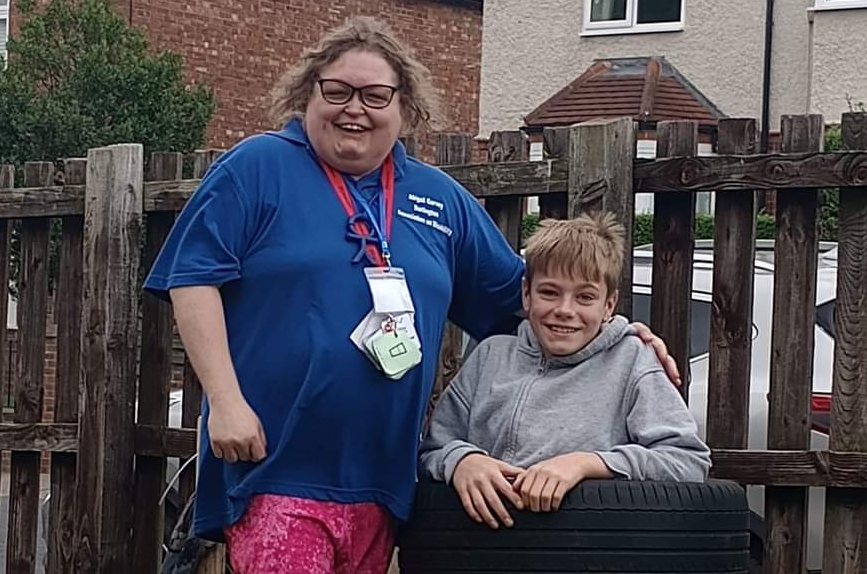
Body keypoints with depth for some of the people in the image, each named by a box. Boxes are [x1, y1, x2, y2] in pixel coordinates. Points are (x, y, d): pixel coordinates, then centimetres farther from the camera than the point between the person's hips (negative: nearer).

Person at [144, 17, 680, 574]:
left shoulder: (439, 198, 14)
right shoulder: (258, 167, 0)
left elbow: (517, 295, 21)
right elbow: (194, 280, -5)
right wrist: (226, 400, -14)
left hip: (382, 480, 5)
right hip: (276, 468, -5)